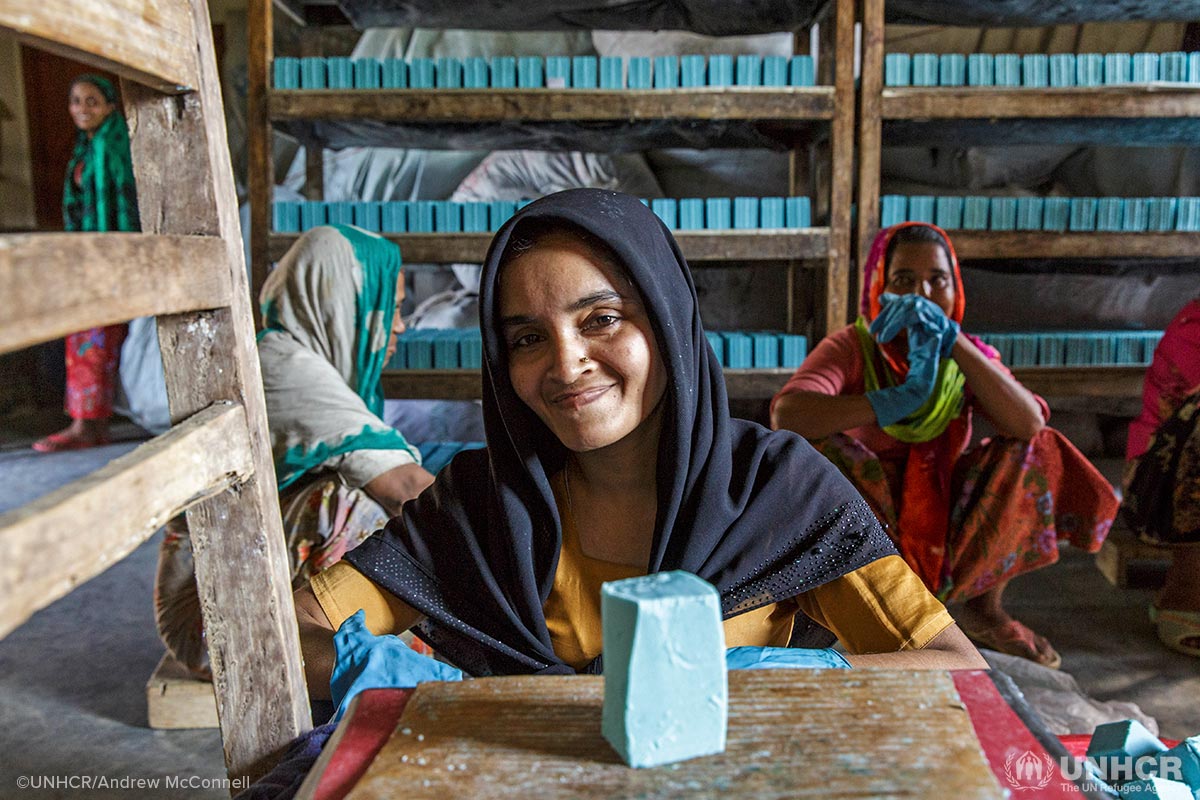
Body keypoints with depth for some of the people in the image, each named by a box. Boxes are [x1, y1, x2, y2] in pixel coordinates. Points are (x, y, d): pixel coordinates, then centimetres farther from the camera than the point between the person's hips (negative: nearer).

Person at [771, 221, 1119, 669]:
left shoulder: (968, 355, 1)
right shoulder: (851, 348, -9)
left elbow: (1029, 423, -20)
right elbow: (786, 416, -30)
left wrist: (952, 339, -25)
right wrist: (896, 400, -29)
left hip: (949, 526, 3)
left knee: (1039, 453, -13)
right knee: (818, 453, -29)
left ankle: (984, 609, 4)